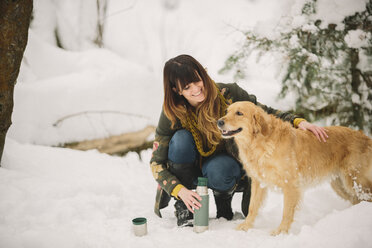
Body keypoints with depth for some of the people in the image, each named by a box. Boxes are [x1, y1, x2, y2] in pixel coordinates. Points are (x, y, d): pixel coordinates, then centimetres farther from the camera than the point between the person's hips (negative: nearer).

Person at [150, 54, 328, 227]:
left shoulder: (228, 93, -19)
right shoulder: (173, 113, -19)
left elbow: (265, 113, -7)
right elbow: (157, 162, -15)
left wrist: (298, 121, -24)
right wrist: (180, 190, -31)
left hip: (224, 163, -1)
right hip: (192, 169, 1)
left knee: (218, 170, -36)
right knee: (181, 139, -30)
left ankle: (223, 197, 2)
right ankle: (182, 207, -11)